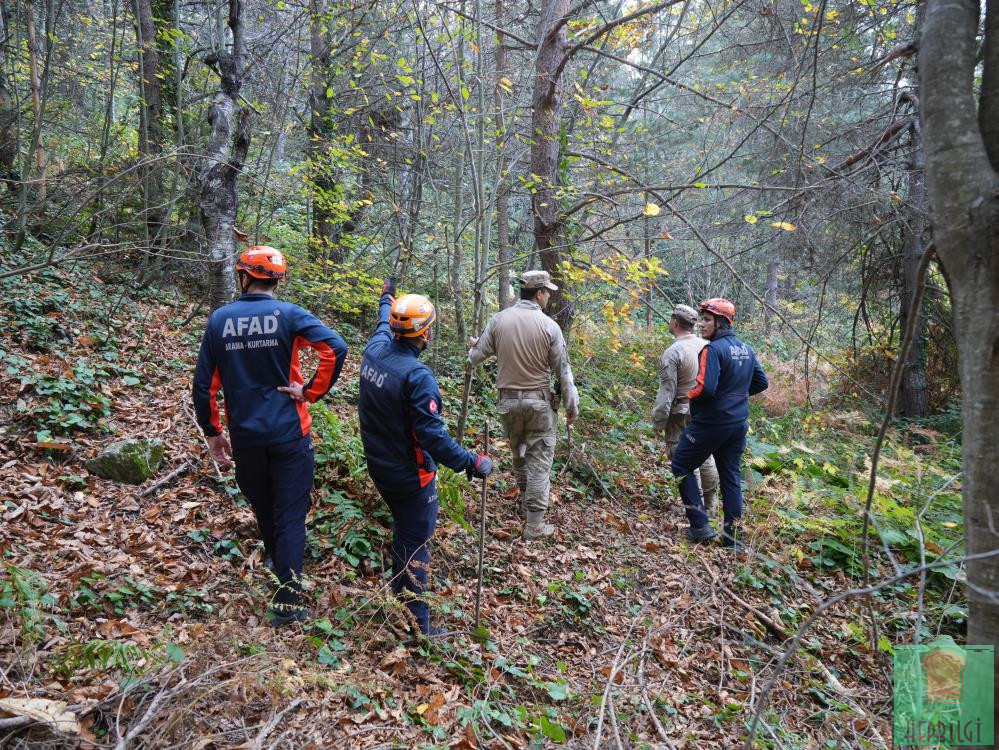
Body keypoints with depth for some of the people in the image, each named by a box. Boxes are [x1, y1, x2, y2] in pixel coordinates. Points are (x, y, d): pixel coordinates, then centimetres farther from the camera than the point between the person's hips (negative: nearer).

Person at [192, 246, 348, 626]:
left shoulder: (220, 319, 1)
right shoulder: (289, 315, -7)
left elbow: (204, 384, 2)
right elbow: (336, 348, -22)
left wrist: (212, 432, 12)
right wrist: (311, 391, -12)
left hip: (245, 436, 3)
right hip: (289, 434, -3)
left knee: (264, 512, 21)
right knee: (290, 513, 4)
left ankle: (284, 577, 36)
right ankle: (288, 595, -2)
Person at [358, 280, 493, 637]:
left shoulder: (375, 349, -5)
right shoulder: (418, 376, -28)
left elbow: (383, 324, 20)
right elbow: (432, 435, -31)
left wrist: (386, 298, 39)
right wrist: (471, 463, -24)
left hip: (379, 468, 8)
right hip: (410, 476, -8)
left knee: (402, 527, 28)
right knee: (415, 545, 3)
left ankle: (398, 592, 45)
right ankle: (416, 624, 14)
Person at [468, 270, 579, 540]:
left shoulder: (498, 320, -3)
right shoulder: (549, 326, -10)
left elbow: (476, 357, 4)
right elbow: (563, 370, -6)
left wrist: (474, 346, 29)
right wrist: (572, 406, 4)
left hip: (507, 400, 3)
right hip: (539, 401, -3)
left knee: (518, 454, 23)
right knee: (539, 460, 4)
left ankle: (526, 501, 41)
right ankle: (534, 525, 6)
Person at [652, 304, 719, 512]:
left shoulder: (673, 352, -15)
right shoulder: (707, 346, 2)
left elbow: (666, 392, -15)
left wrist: (658, 422, -8)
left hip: (682, 415, -7)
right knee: (706, 457, 17)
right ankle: (709, 504, 28)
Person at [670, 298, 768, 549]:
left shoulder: (713, 350, -19)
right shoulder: (746, 349, 8)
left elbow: (705, 388, -27)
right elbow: (761, 383, 16)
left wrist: (689, 396, -8)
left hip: (710, 423, -8)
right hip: (739, 424, 8)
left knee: (681, 467, 9)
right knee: (731, 476, 13)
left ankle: (700, 526, 5)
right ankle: (731, 537, 17)